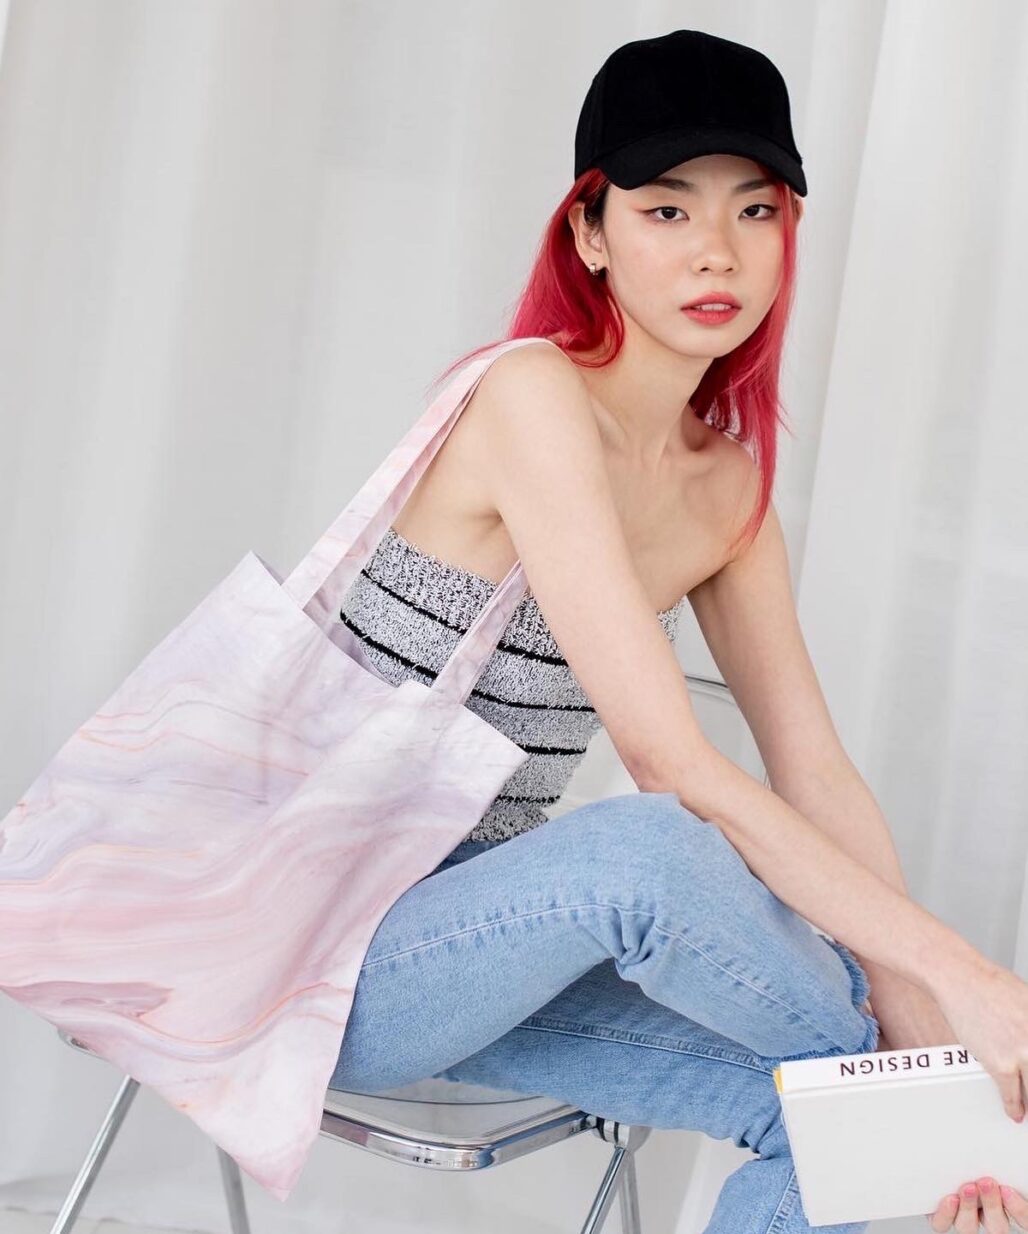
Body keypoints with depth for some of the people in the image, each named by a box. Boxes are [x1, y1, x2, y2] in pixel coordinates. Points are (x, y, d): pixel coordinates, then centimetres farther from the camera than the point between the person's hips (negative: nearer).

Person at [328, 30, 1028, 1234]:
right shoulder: (533, 397, -20)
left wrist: (926, 1023, -13)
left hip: (477, 932, 7)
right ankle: (900, 1058, -10)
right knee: (646, 849, -34)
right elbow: (671, 767, -26)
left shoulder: (728, 481, 5)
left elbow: (818, 775, 1)